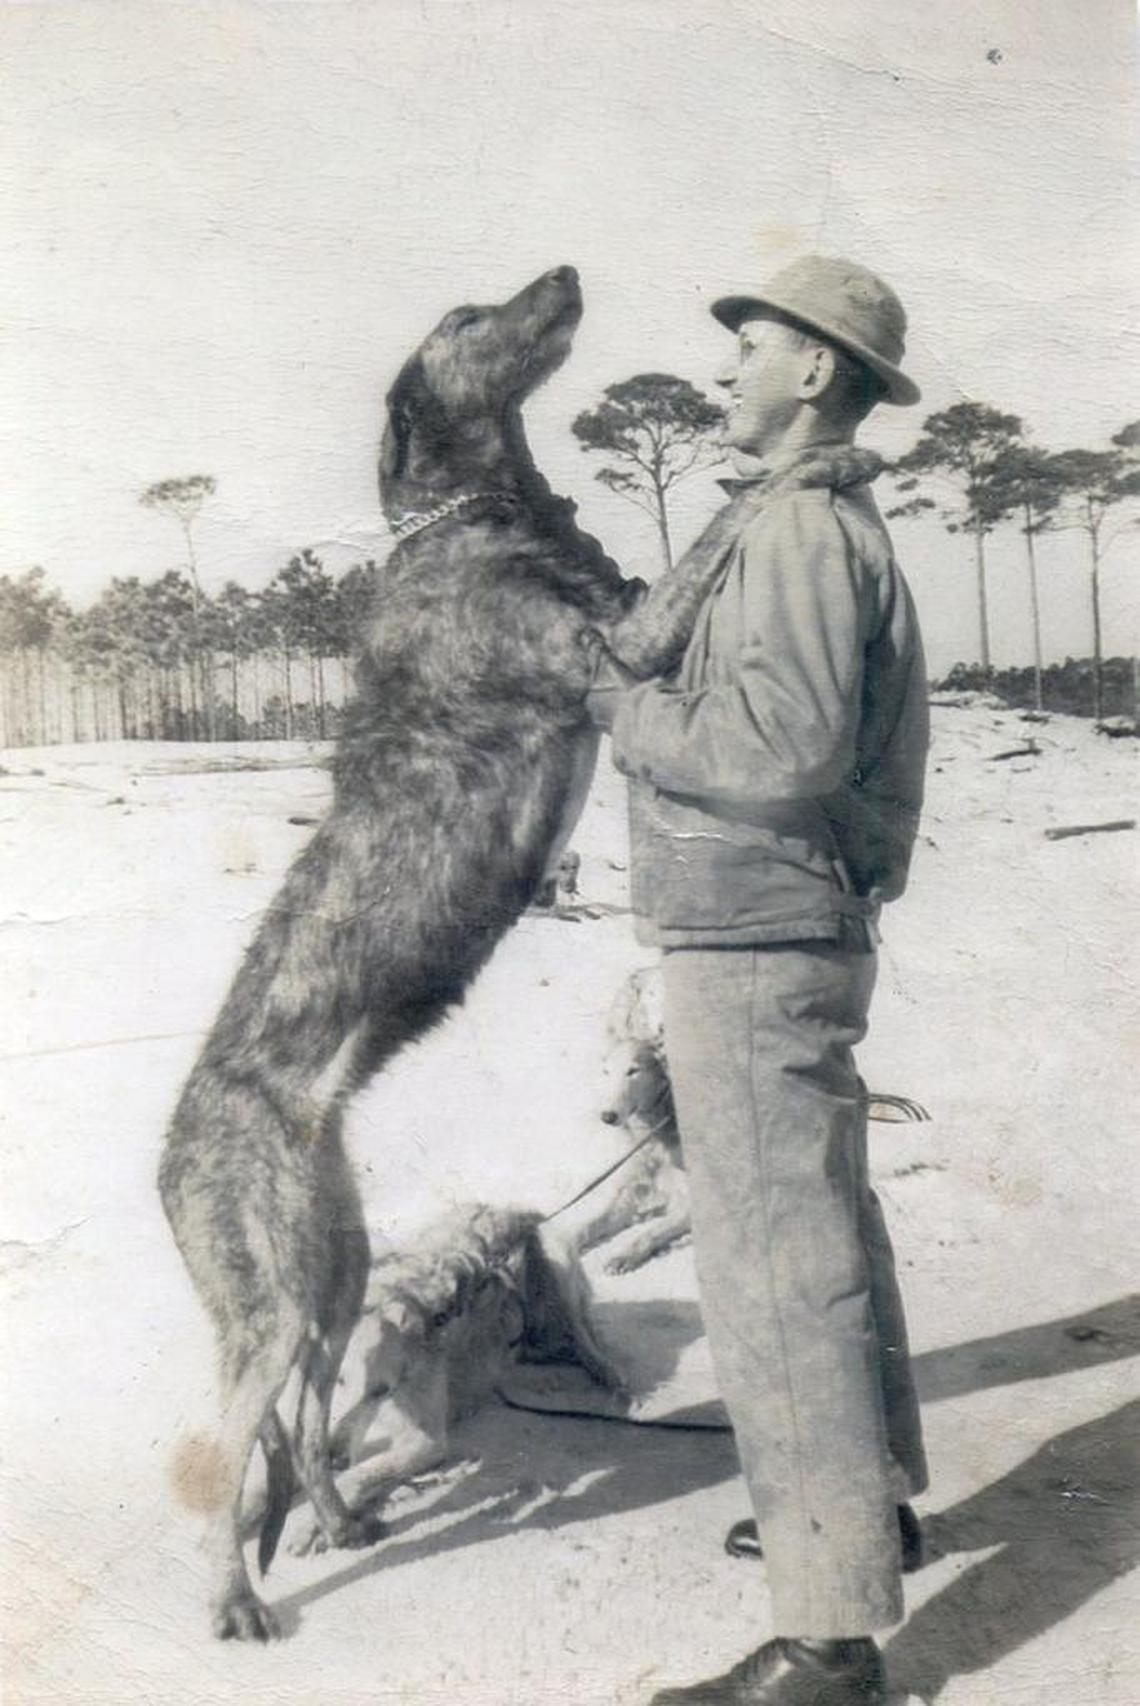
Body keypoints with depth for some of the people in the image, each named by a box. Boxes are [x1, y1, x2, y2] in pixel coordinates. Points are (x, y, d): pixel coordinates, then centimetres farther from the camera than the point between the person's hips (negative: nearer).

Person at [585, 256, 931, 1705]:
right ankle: (871, 1501, 38)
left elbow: (781, 747, -27)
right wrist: (654, 694, 10)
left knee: (776, 1267, -6)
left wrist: (626, 706, -13)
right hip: (795, 936, 11)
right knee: (828, 1234, 21)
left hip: (754, 948, -11)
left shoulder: (801, 527, -16)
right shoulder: (834, 522, 17)